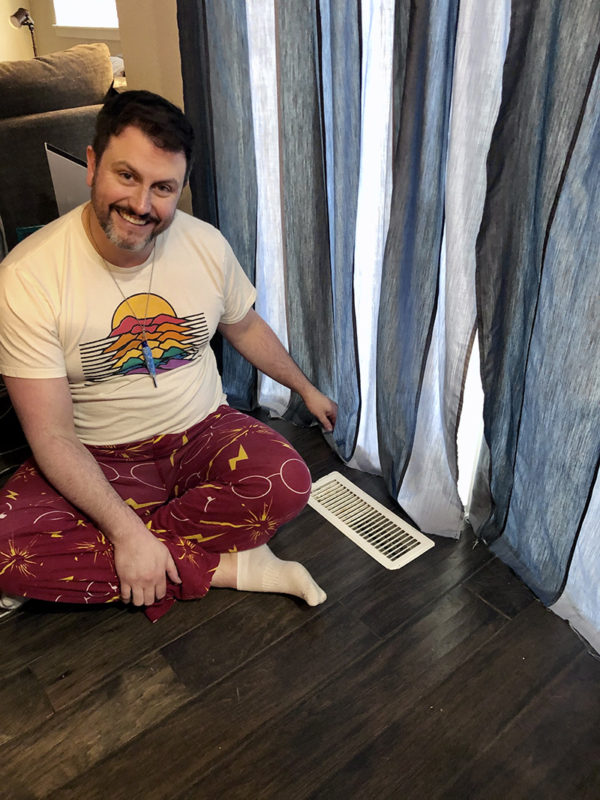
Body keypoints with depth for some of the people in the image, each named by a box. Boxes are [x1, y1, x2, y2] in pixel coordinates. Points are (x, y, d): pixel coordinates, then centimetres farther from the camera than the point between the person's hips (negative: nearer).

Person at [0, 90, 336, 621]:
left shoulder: (207, 245, -6)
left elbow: (245, 327, 14)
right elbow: (52, 437, -18)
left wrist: (306, 388, 24)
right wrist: (126, 532, -27)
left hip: (202, 432, 3)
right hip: (98, 459, -2)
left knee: (287, 484, -27)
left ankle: (77, 566, -15)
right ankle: (228, 566, -19)